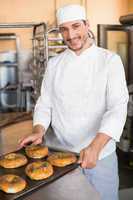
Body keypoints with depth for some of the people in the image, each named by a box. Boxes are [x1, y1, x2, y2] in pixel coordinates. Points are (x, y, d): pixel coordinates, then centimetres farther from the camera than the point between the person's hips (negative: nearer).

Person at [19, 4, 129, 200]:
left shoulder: (110, 60, -8)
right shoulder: (54, 63, 4)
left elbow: (118, 107, -17)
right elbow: (45, 102, 5)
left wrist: (95, 147, -30)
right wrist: (39, 131, -15)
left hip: (100, 153, -2)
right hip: (58, 150, 3)